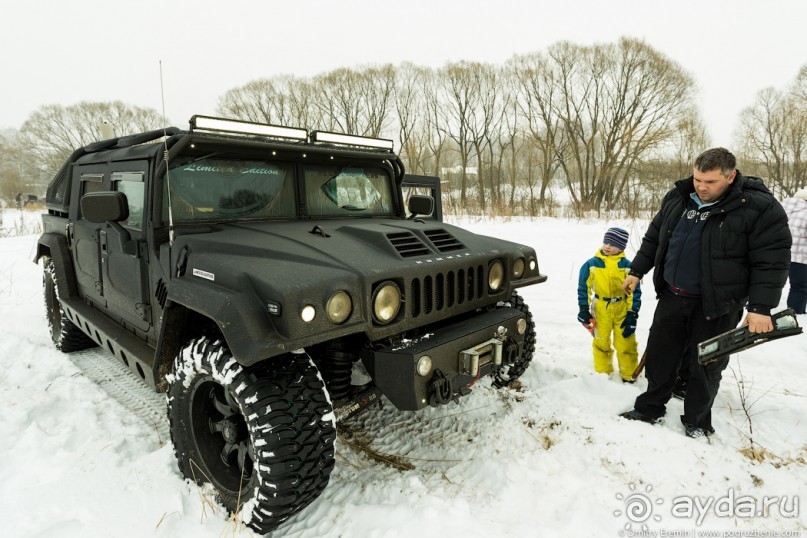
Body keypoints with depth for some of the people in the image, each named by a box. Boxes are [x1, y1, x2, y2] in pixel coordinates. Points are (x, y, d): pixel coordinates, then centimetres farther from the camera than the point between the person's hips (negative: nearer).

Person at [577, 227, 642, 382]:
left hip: (623, 310, 0)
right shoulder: (591, 264, -5)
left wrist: (632, 315, -5)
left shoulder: (627, 266, -5)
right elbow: (583, 288, 1)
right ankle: (602, 374, 27)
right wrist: (584, 310, -3)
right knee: (601, 343, 11)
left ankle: (629, 376, 24)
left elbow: (634, 292, -1)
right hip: (600, 310, 0)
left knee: (626, 345, 7)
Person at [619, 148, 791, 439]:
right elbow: (653, 238, 12)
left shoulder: (759, 207, -15)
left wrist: (760, 307, -19)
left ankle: (697, 421, 28)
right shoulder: (677, 198, 1)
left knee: (705, 364, 8)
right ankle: (650, 408, 29)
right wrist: (637, 271, 12)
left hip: (716, 305, -4)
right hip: (672, 296, 5)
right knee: (660, 355, 13)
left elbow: (771, 261, -15)